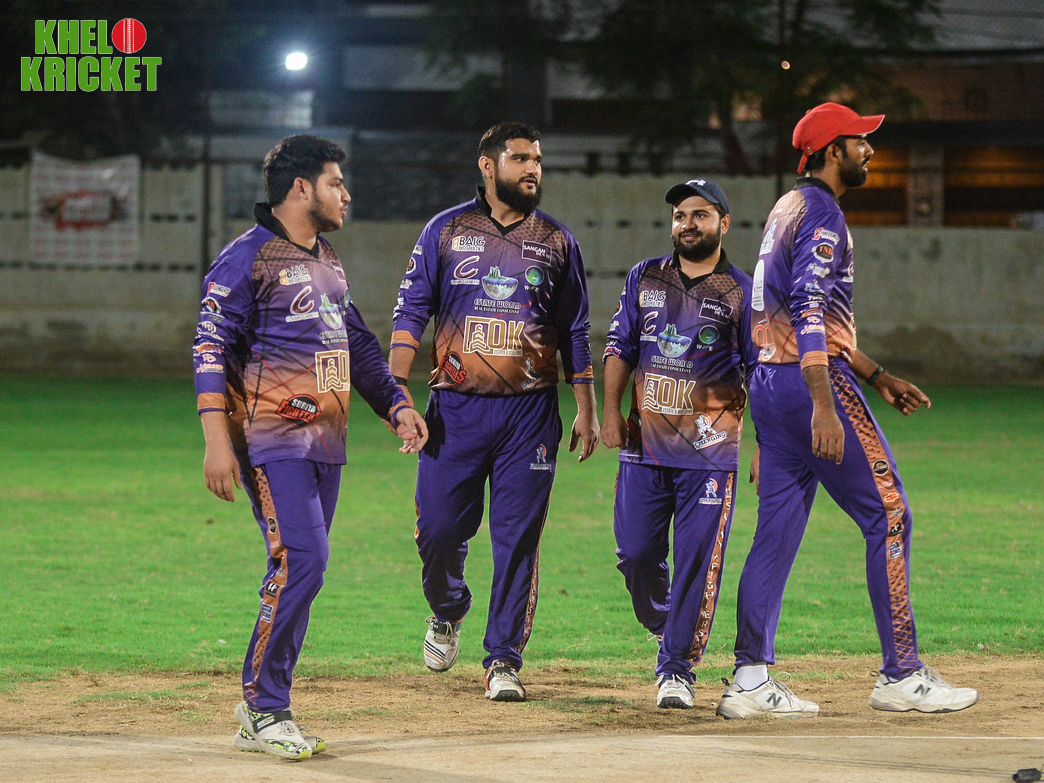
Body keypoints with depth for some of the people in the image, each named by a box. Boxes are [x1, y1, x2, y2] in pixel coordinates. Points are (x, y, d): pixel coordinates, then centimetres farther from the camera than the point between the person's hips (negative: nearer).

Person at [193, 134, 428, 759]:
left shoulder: (329, 264, 19)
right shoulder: (248, 258, -7)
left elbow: (359, 345, 28)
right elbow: (211, 350, -13)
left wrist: (396, 406, 15)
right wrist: (218, 441, -21)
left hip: (326, 444, 8)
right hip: (274, 442, -8)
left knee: (298, 571, 6)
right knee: (302, 562, -17)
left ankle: (261, 717, 11)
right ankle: (265, 708, -9)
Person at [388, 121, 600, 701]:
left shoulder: (556, 241, 9)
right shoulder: (446, 230, 6)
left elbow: (575, 332, 12)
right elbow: (411, 312, 3)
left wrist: (587, 409, 7)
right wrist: (397, 391, -8)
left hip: (530, 412, 1)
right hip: (456, 408, -1)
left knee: (518, 538, -2)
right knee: (439, 528, -2)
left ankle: (504, 660, 5)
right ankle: (448, 612, 30)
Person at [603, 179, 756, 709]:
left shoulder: (742, 293, 1)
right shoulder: (644, 278, 11)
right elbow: (620, 347, 13)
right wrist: (610, 411, 0)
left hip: (708, 451, -3)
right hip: (644, 445, 3)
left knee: (697, 561, -7)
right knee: (636, 553, 2)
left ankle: (677, 669, -1)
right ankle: (666, 631, 27)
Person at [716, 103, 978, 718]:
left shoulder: (787, 210, 20)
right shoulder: (822, 213, -11)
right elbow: (809, 311, -23)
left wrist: (876, 376, 28)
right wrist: (824, 406, -29)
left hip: (769, 384, 10)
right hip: (813, 383, -10)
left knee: (777, 528, 8)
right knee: (889, 514, -4)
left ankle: (751, 679, 4)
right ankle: (902, 676, -4)